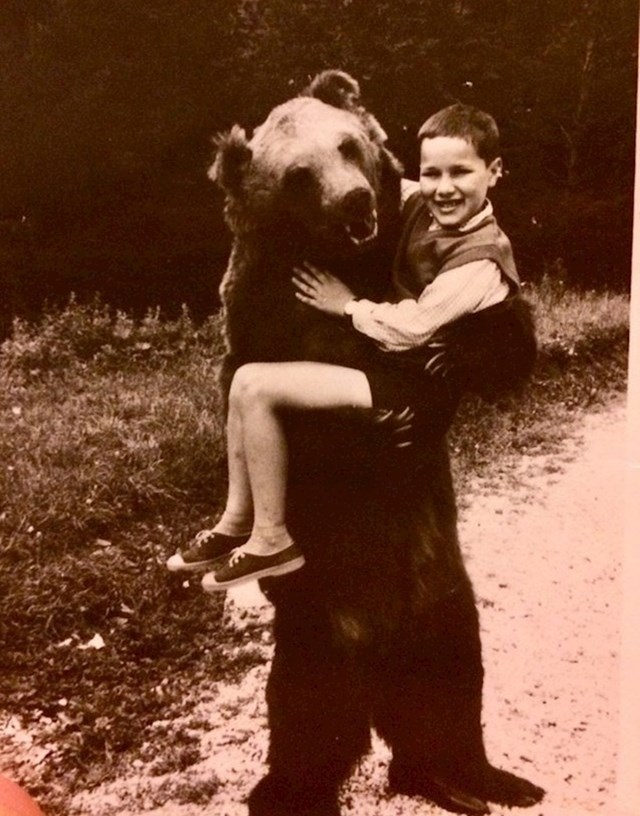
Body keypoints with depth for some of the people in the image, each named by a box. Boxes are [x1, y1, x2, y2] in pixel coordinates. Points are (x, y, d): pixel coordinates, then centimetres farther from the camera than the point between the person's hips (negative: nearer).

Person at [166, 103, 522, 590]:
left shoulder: (482, 259, -21)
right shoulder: (423, 206, 2)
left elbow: (411, 329, -24)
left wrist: (348, 305, -10)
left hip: (412, 384, -9)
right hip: (381, 356, 10)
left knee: (255, 386, -18)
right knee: (247, 379, 7)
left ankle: (272, 540, -6)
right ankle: (239, 519, 13)